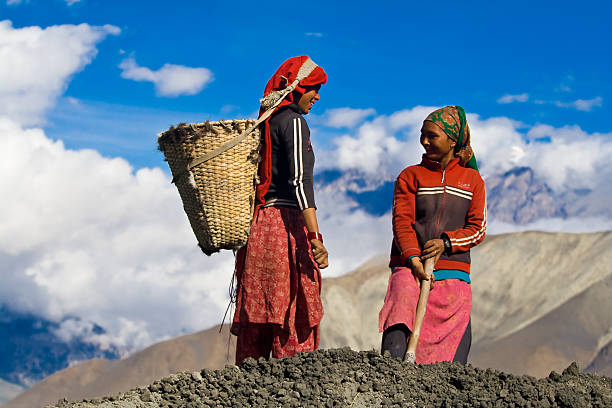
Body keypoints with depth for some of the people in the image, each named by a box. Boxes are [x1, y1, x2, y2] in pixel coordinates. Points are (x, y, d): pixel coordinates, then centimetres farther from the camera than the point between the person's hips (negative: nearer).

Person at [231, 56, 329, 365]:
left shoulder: (265, 122, 18)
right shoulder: (292, 121, -8)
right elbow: (299, 180, -19)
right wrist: (315, 237, -25)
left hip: (259, 223, 9)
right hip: (286, 225, -8)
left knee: (257, 321, 8)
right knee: (294, 317, -8)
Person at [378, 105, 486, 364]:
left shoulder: (472, 180, 16)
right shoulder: (410, 176, 12)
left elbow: (477, 228, 8)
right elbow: (402, 222, 0)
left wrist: (446, 242, -11)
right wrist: (413, 259, -17)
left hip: (453, 272, 2)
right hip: (410, 266, -2)